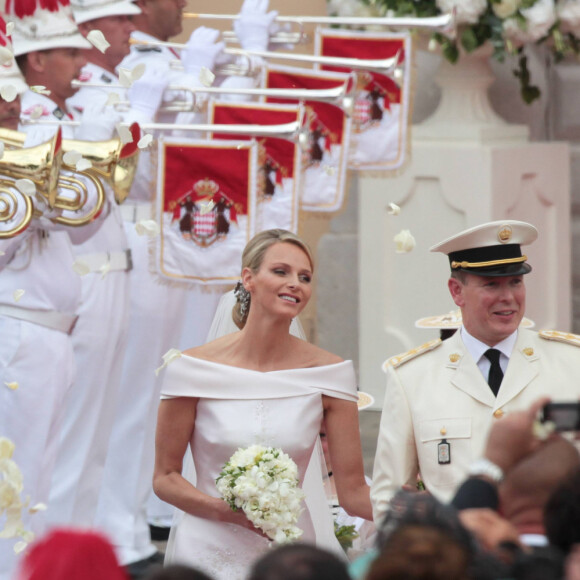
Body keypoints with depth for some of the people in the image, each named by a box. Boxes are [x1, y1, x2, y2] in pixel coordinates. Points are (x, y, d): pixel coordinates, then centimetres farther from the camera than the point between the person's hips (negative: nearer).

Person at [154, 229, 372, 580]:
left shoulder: (327, 373, -2)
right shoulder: (195, 369, -6)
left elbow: (353, 491, -3)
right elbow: (165, 477, 0)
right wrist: (225, 510, -18)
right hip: (209, 549, -1)